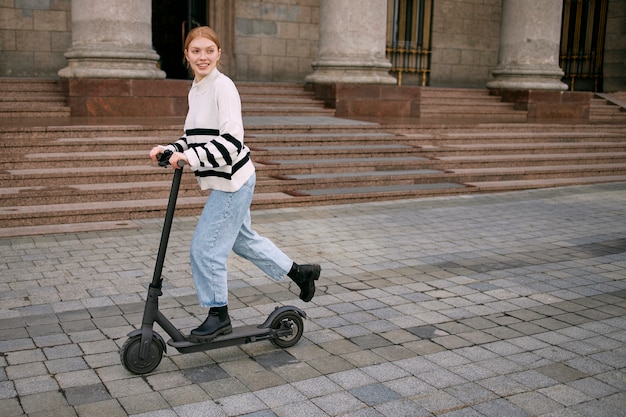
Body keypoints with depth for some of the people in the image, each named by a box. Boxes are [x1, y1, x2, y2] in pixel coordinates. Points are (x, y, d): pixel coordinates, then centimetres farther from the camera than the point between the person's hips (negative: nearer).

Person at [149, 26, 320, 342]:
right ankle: (300, 272, 38)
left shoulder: (223, 87, -17)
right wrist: (170, 149, 2)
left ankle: (219, 316, 13)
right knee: (243, 239, 23)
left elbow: (231, 141, -24)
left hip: (232, 181, -10)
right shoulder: (196, 90, 11)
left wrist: (191, 157, -28)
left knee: (205, 249, -4)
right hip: (224, 183, 10)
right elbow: (195, 138, 18)